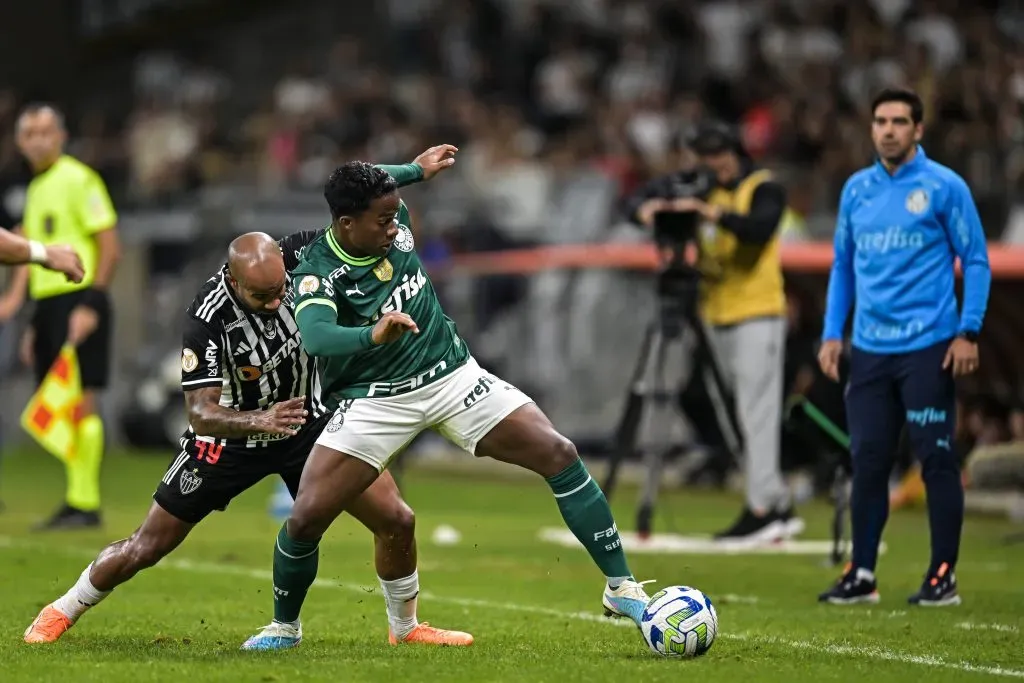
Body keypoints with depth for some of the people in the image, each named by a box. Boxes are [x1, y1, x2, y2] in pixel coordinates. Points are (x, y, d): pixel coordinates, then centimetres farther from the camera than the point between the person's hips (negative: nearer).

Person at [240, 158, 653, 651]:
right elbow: (314, 337, -46)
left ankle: (621, 588, 0)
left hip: (451, 375, 4)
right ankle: (284, 625, 14)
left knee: (559, 454, -10)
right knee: (306, 516, -16)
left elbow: (366, 190, 19)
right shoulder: (316, 274, -24)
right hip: (374, 400, -4)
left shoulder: (394, 225, -7)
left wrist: (415, 170, 30)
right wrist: (372, 335, -63)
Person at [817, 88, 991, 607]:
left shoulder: (944, 187, -3)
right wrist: (832, 334, 11)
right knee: (868, 461, 5)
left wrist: (968, 332, -10)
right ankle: (862, 574, 12)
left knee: (936, 460, -3)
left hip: (927, 348, -5)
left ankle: (943, 575, 4)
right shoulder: (856, 189, 11)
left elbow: (975, 261, -2)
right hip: (869, 349, 5)